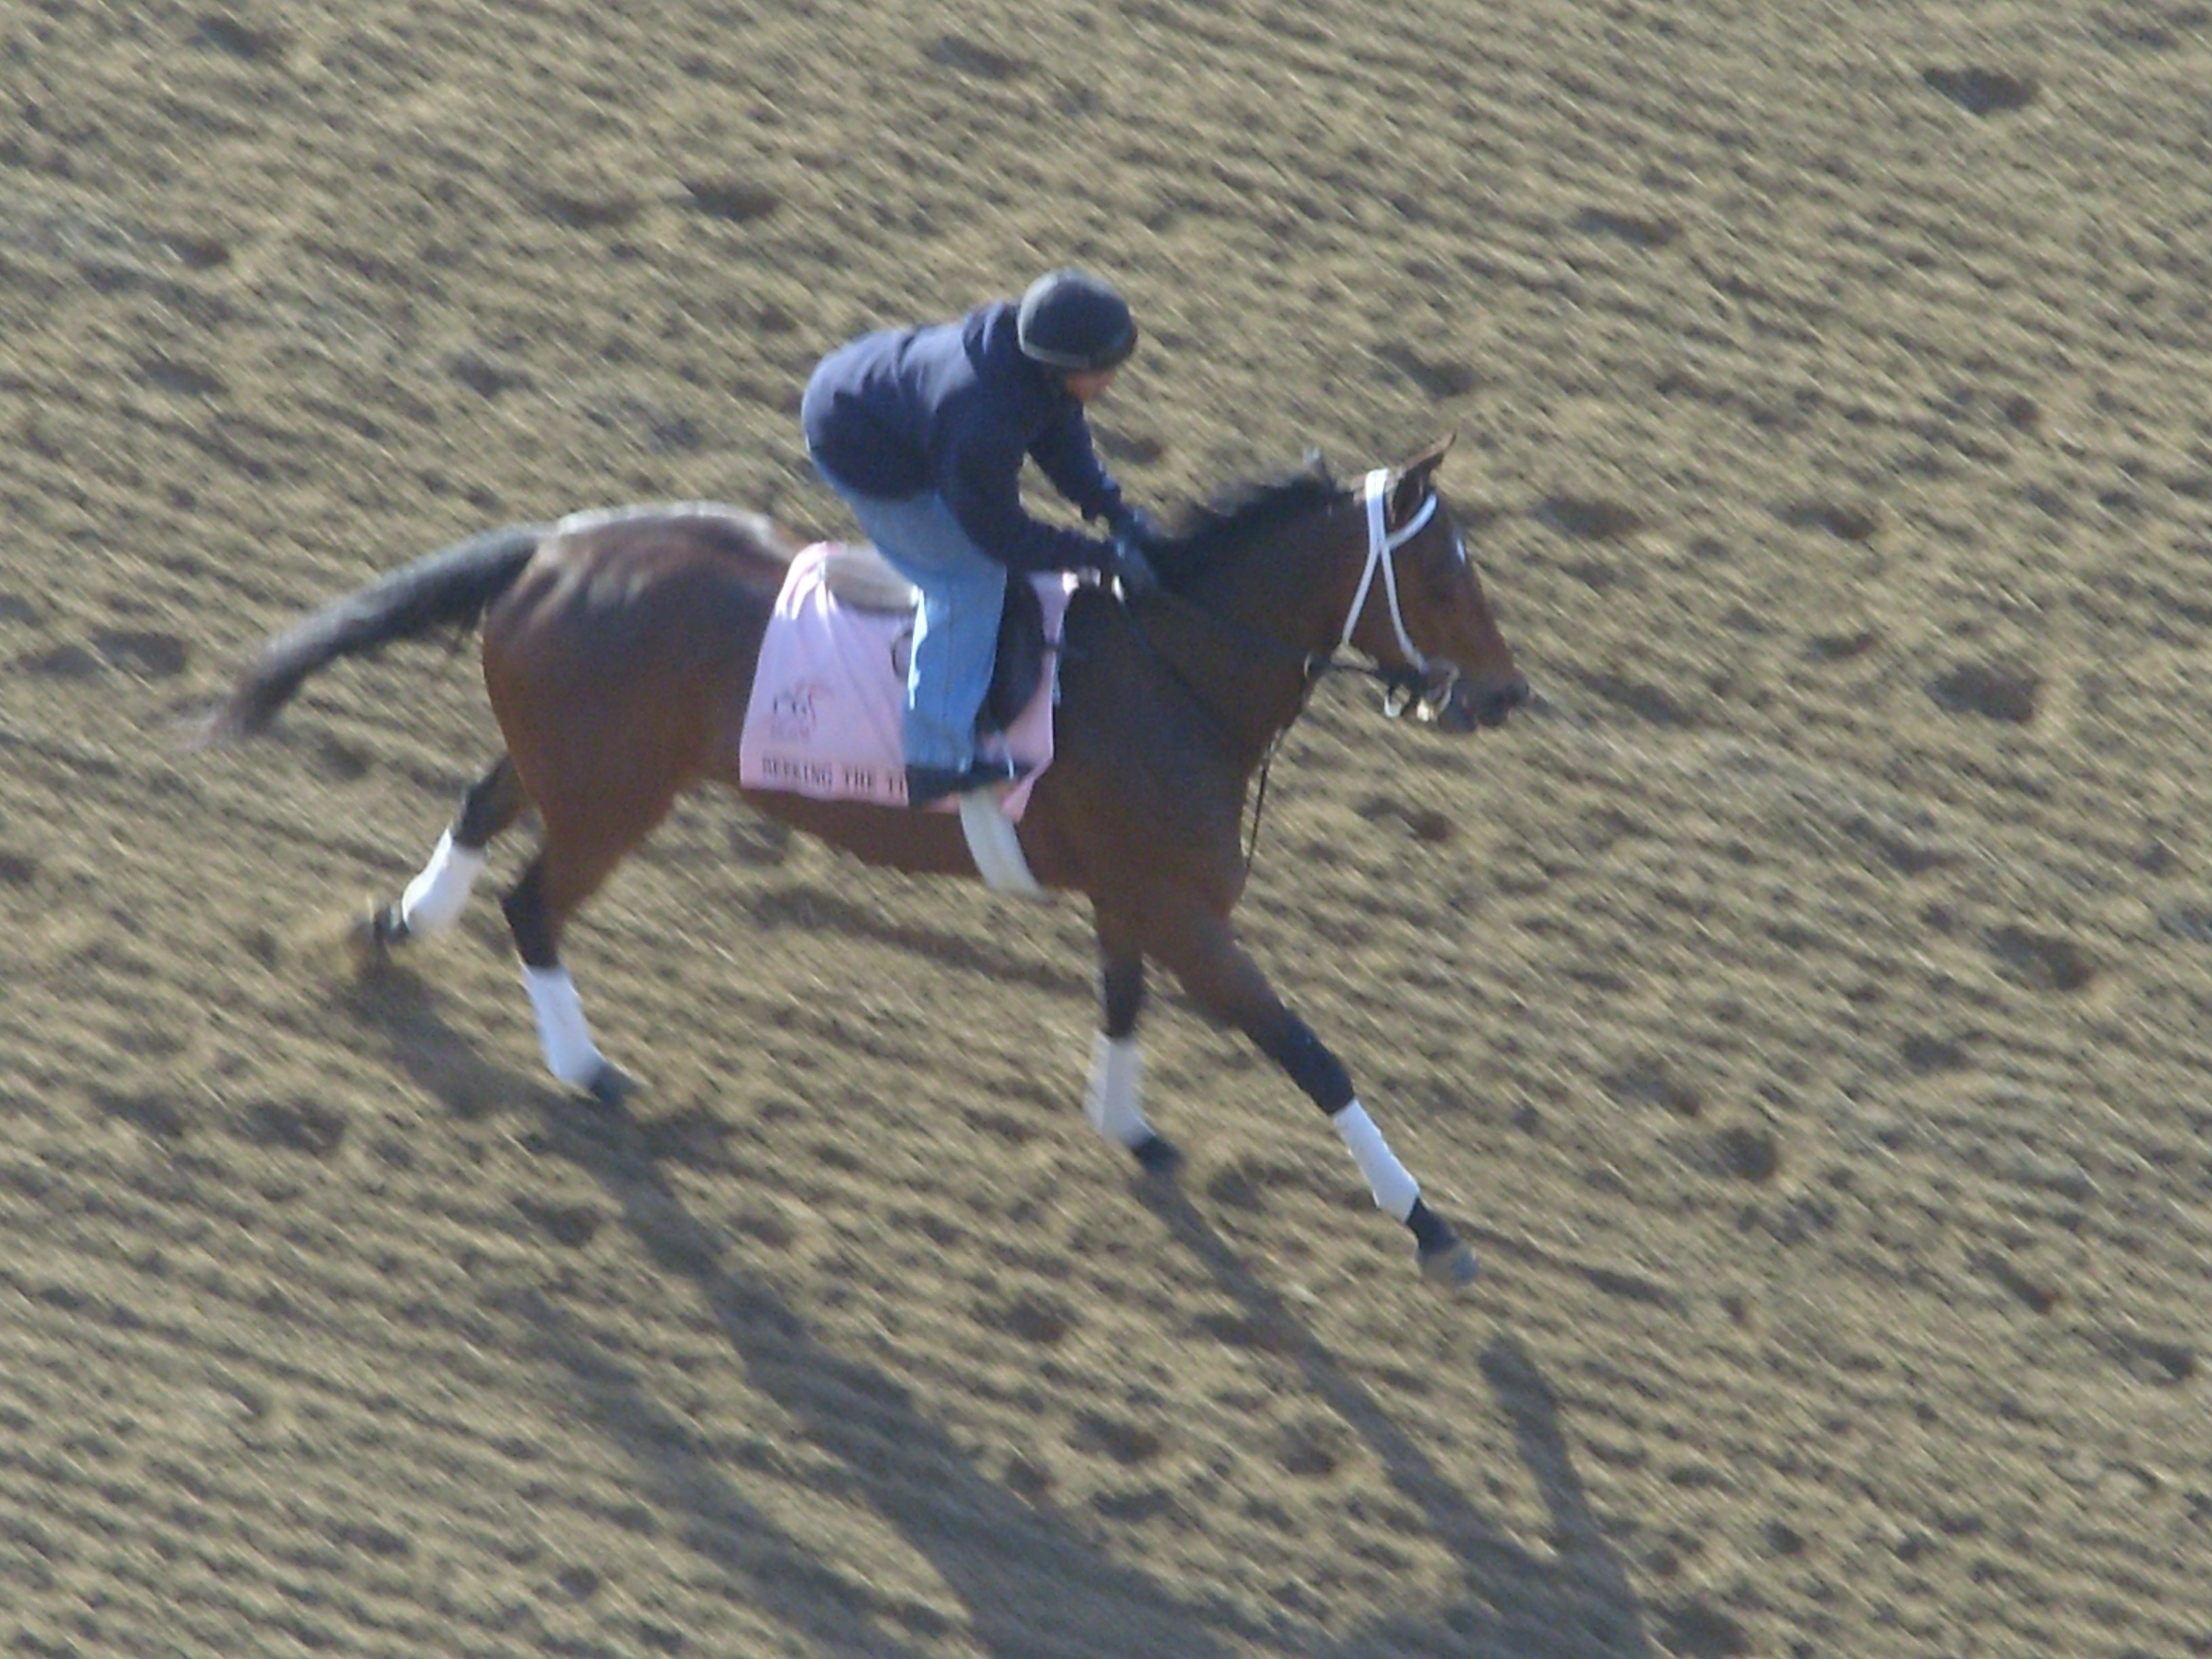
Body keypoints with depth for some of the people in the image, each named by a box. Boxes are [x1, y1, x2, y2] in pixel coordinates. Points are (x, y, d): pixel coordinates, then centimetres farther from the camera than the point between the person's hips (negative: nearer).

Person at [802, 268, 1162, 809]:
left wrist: (1115, 510, -10)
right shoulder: (982, 424, -39)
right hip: (860, 455, -9)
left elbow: (1063, 440, 2)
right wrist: (1106, 556, -23)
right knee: (971, 580, -9)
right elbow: (1005, 537, -26)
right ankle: (939, 757, -6)